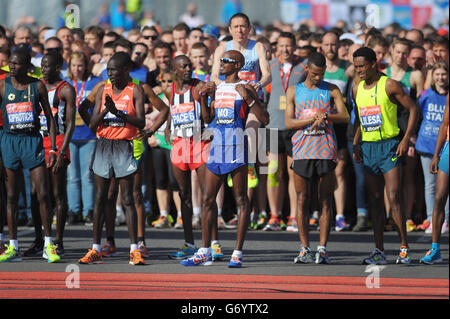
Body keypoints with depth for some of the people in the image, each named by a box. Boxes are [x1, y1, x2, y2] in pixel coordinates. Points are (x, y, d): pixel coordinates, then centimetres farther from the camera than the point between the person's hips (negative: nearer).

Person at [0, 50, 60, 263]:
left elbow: (49, 117, 6)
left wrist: (53, 148, -1)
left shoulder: (38, 86, 1)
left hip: (33, 141, -1)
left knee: (43, 194, -5)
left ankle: (48, 246, 2)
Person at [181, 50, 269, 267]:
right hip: (217, 146, 7)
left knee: (241, 200, -2)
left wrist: (248, 98, -19)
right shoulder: (217, 88, 15)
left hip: (237, 147, -7)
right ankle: (205, 252, 12)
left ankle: (238, 253, 0)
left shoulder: (245, 89, -4)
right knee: (208, 199, 6)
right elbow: (208, 119, 23)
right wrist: (204, 97, 9)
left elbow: (265, 120, -9)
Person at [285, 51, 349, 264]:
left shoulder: (331, 90, 8)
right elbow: (288, 122, 1)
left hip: (326, 149, 0)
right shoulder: (294, 90, 10)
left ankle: (322, 248, 0)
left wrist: (325, 116, -19)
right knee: (302, 200, -1)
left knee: (325, 201, -1)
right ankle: (305, 249, 2)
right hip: (302, 150, 0)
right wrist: (313, 118, -12)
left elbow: (345, 117, -2)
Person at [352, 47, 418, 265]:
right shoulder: (357, 90, 11)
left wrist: (406, 139, -11)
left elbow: (413, 109, -4)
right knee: (375, 200, 4)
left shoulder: (389, 85, -6)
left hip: (389, 145, -6)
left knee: (393, 198, -12)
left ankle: (404, 248, -7)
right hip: (368, 147, 6)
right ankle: (379, 251, 6)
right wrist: (355, 144, 11)